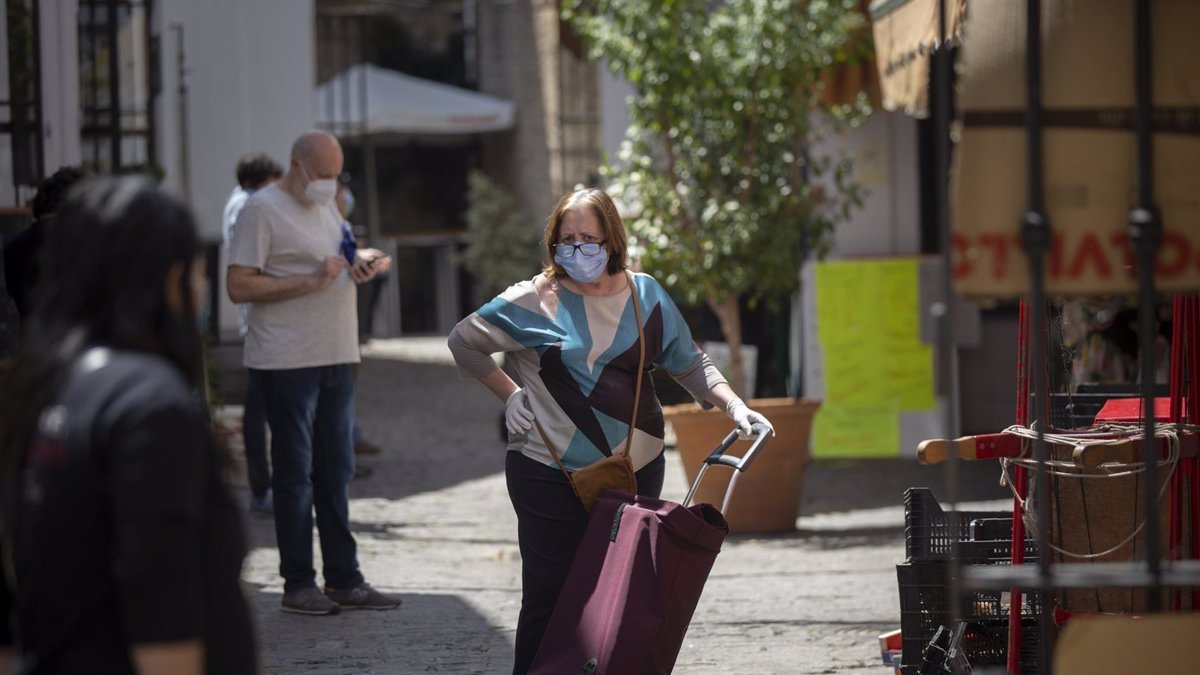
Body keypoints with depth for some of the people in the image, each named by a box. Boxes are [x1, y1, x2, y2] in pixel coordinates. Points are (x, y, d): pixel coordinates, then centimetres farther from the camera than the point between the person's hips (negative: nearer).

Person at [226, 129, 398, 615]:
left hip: (336, 357, 8)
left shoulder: (325, 208, 17)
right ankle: (298, 584, 3)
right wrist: (311, 281, -19)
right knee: (295, 471, -3)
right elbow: (238, 286, -16)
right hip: (287, 361, -8)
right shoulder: (264, 209, -9)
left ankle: (344, 580, 16)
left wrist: (366, 260, 7)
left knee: (336, 470, 10)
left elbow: (348, 253, 32)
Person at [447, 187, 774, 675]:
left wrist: (732, 404, -2)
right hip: (551, 477, -4)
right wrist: (509, 396, 1)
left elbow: (689, 364, 12)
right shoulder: (535, 301, -6)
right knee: (549, 597, -3)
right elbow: (464, 342, 5)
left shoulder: (645, 296, 4)